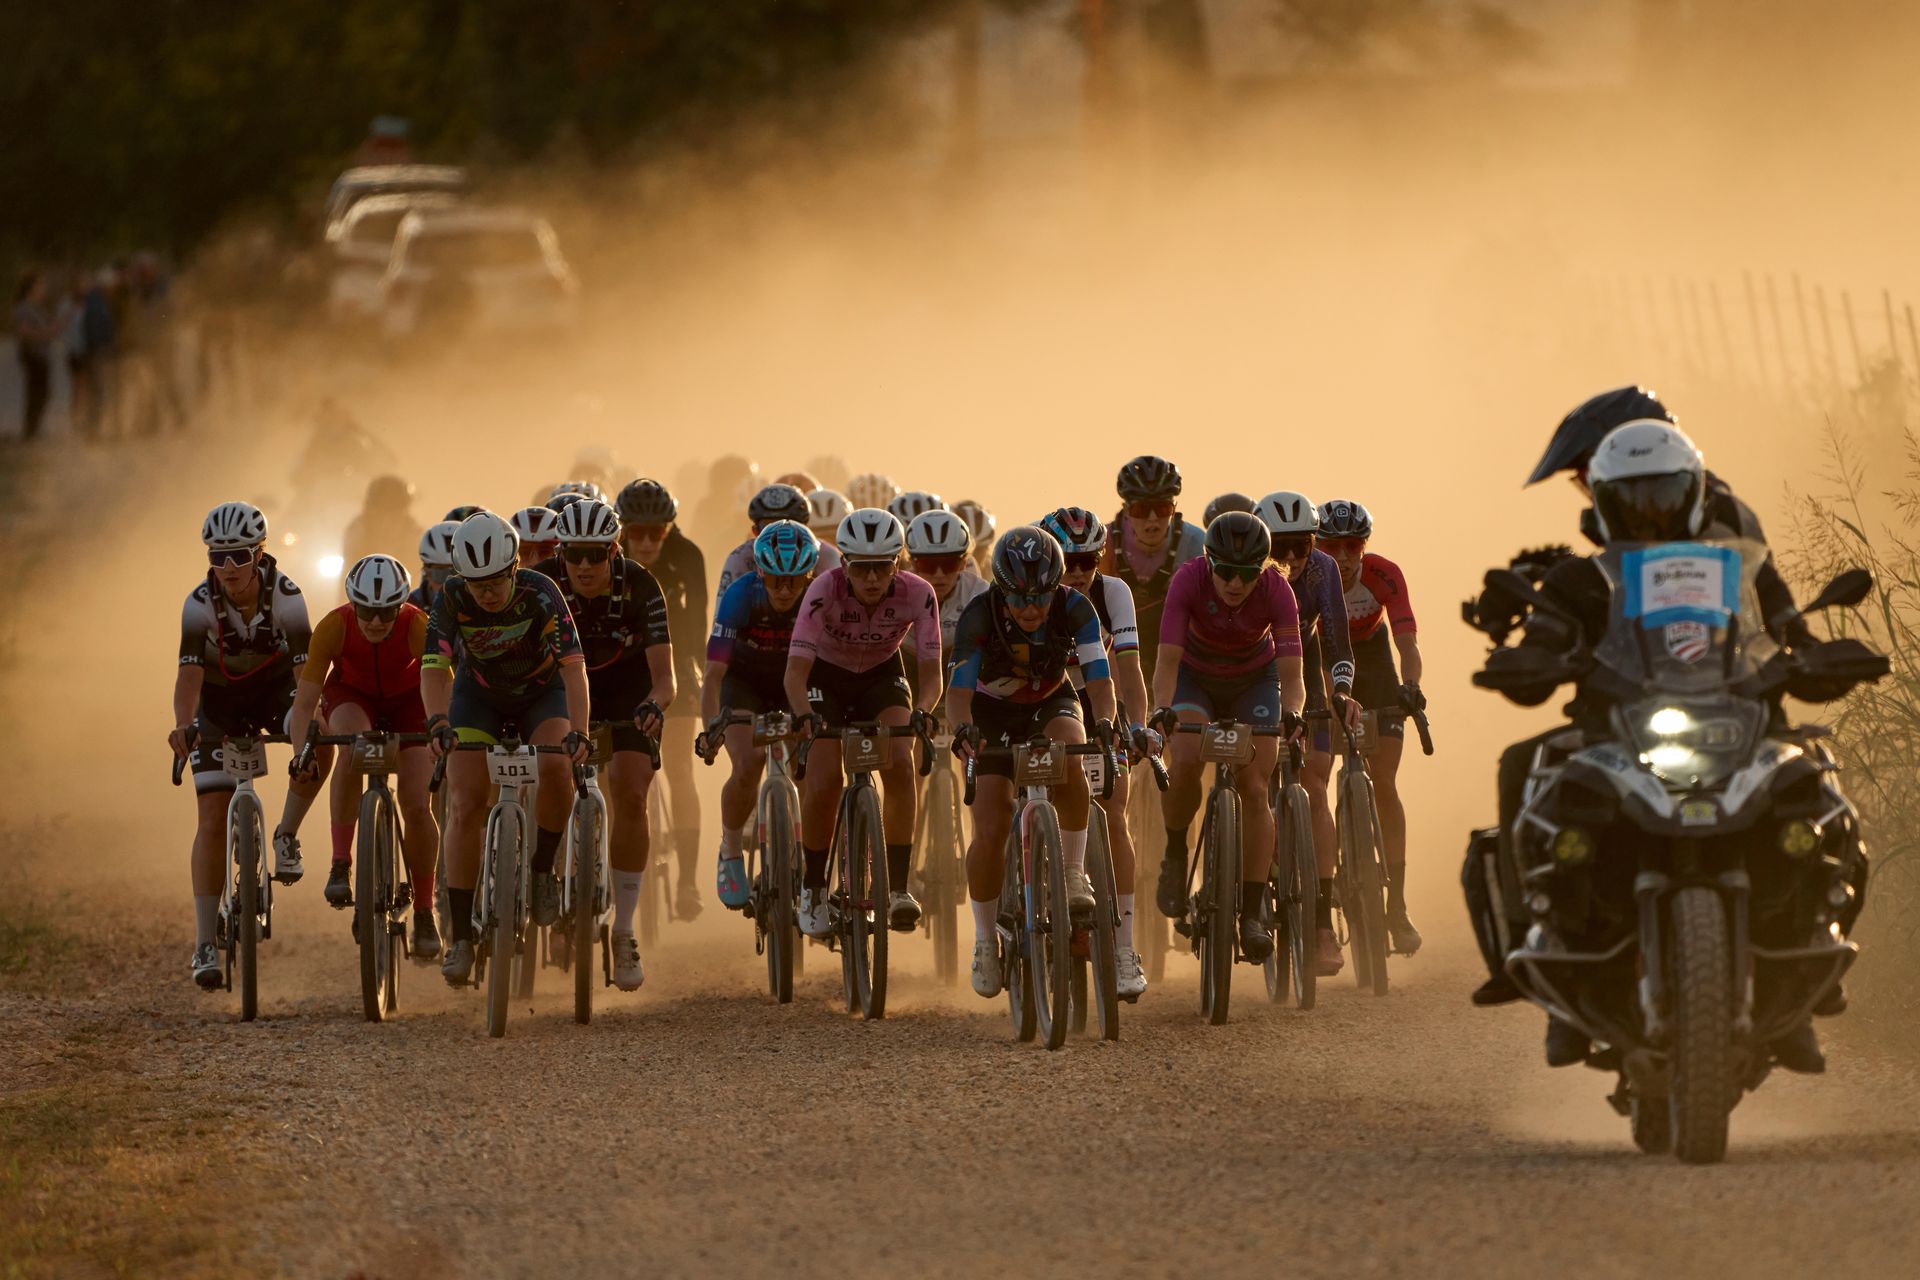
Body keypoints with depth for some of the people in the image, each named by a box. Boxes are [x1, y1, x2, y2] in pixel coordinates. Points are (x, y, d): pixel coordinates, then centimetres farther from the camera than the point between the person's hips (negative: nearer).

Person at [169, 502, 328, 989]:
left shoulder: (285, 596, -26)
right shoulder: (201, 604, -25)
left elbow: (306, 669, -31)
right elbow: (189, 673, -33)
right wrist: (183, 725, -53)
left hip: (274, 688, 0)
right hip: (220, 699, 0)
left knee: (320, 745, -33)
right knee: (213, 816, -10)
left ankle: (287, 836, -6)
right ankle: (205, 944, -7)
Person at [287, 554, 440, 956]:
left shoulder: (419, 628, -34)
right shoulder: (334, 628, -32)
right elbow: (305, 700, -33)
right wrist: (302, 752, -48)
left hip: (407, 700, 0)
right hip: (351, 694, 0)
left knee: (417, 805, -11)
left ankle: (424, 913, 6)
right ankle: (340, 865, -27)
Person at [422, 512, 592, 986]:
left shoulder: (541, 594, -31)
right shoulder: (451, 600, -26)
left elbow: (573, 667, -37)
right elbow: (435, 668, -32)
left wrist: (577, 732, -51)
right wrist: (437, 724, -51)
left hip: (541, 693, -1)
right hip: (479, 694, 1)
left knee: (556, 768, -31)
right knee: (465, 805, -14)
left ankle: (543, 870, -7)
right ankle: (460, 938, -10)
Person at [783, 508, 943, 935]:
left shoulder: (917, 595, -27)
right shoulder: (824, 591, -32)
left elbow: (931, 672, -25)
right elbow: (796, 670, -35)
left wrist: (922, 710, -47)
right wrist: (804, 714, -55)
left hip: (882, 676, 1)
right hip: (827, 677, -1)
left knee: (900, 766, -24)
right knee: (824, 781, -18)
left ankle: (898, 887, -19)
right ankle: (812, 888, 4)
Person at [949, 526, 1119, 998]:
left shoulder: (1075, 609, -25)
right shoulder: (980, 616, -28)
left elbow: (1099, 676, -32)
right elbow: (960, 687, -34)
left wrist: (1105, 721, -52)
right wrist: (963, 728, -55)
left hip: (1052, 704, 0)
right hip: (995, 715, 0)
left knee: (1067, 759, -36)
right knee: (990, 833, -13)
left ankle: (1074, 873, -20)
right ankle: (986, 938, 7)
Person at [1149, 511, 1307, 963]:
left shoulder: (1276, 591, -29)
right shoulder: (1188, 581, -31)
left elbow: (1292, 674, -33)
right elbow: (1167, 660, -36)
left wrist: (1290, 711, -54)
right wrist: (1162, 709, -54)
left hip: (1255, 681, 1)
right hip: (1196, 678, -1)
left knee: (1253, 789, -14)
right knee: (1186, 761, -28)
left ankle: (1253, 911, -8)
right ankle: (1175, 855, -2)